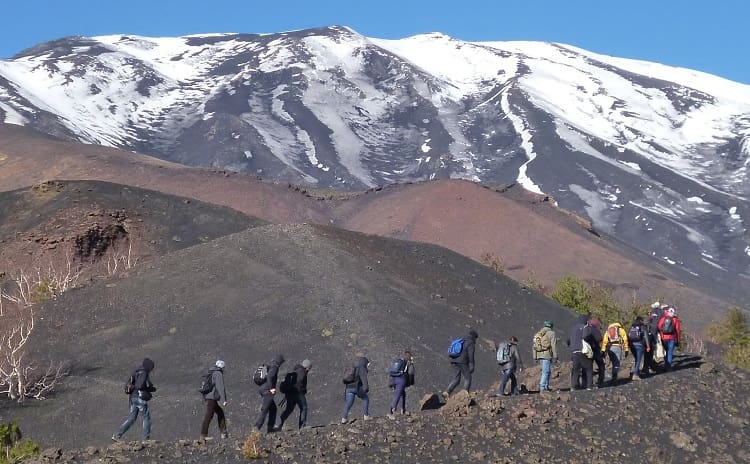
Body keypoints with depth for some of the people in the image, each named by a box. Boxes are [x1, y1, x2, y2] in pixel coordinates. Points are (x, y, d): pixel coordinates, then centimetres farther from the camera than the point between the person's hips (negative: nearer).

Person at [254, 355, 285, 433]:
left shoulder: (268, 366, 16)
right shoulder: (274, 367, -12)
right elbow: (269, 377, -26)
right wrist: (271, 388, -21)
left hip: (262, 389, 10)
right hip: (268, 391, -10)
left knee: (273, 408, 16)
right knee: (265, 410, -8)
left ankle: (270, 427, 16)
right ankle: (257, 427, -12)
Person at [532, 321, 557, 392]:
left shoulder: (538, 334, 16)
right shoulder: (551, 333, -3)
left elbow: (534, 347, 15)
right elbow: (554, 346, -9)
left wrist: (535, 358, 17)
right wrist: (555, 357, -8)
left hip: (539, 355, 7)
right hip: (547, 355, -7)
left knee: (547, 371, 17)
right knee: (545, 372, -7)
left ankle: (546, 386, 15)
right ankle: (542, 387, -12)